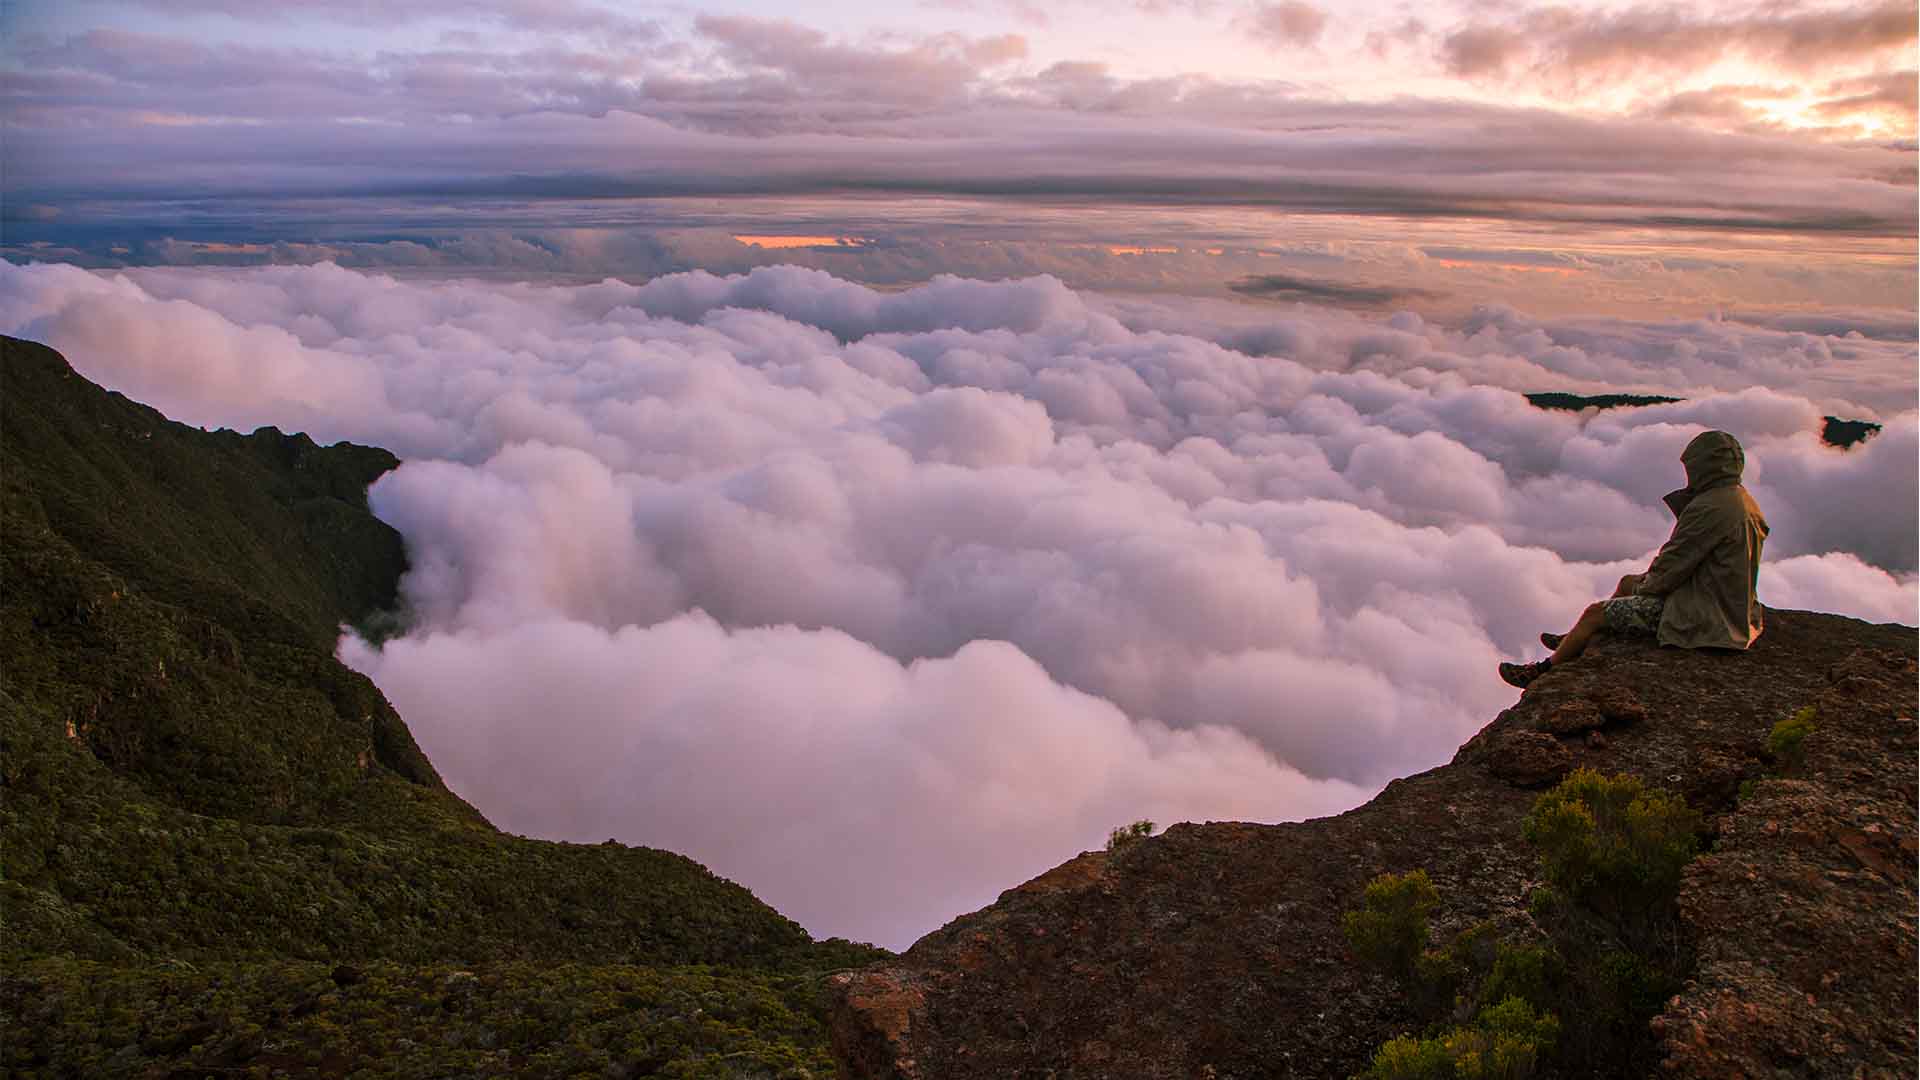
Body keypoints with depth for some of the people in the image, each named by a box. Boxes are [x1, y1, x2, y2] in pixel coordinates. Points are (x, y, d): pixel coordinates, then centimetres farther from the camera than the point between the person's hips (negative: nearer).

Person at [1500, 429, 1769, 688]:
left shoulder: (1711, 508, -25)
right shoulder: (1742, 500, 8)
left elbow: (1675, 562, -21)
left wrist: (1645, 586, -3)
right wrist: (1649, 579, 9)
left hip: (1698, 615, -10)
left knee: (1595, 613, -4)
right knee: (1628, 581, 26)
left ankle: (1546, 669, 14)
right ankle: (1573, 641, 39)